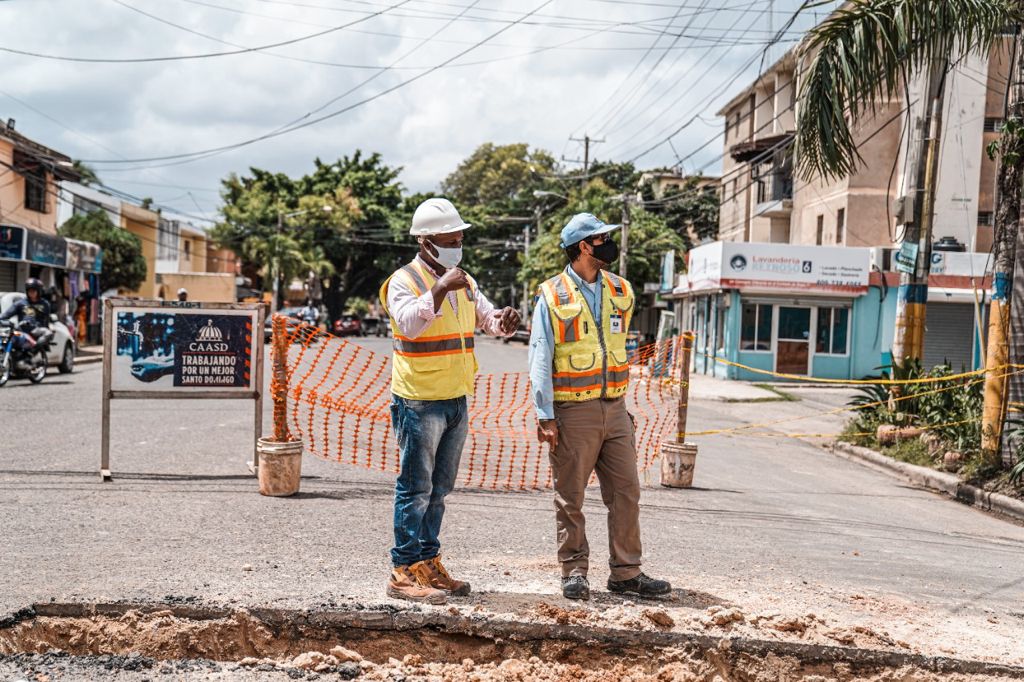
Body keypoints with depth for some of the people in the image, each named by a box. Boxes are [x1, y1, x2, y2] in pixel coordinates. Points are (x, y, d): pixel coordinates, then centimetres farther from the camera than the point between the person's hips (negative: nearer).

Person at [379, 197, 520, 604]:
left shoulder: (464, 282, 13)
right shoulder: (404, 281, -10)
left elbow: (489, 321, 13)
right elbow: (409, 324, -26)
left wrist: (503, 321, -10)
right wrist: (439, 290, -35)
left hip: (456, 402, 8)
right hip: (419, 402, -8)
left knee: (438, 490, 14)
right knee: (416, 489, -5)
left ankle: (429, 565, 22)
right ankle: (404, 573, 0)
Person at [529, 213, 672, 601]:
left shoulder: (621, 292, 9)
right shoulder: (553, 296, -6)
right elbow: (540, 361, -7)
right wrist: (545, 417, -12)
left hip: (615, 409, 5)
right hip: (572, 413, -5)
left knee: (626, 492, 5)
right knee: (571, 498, 4)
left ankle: (626, 573, 13)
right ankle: (575, 572, 16)